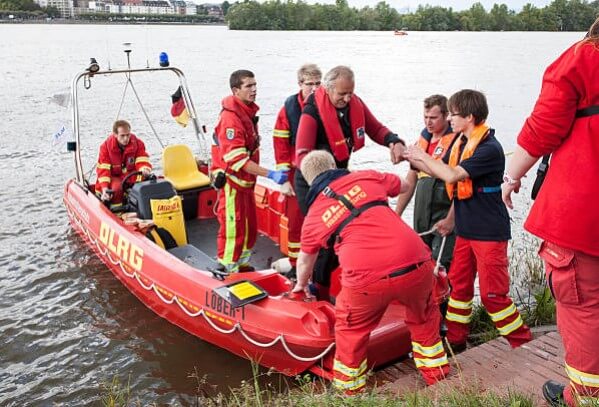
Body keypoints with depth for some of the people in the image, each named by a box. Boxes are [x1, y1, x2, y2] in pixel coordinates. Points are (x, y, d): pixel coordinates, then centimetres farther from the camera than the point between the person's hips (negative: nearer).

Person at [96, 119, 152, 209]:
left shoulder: (138, 143, -7)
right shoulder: (106, 146, -10)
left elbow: (142, 161, -12)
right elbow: (103, 169, -12)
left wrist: (145, 170, -39)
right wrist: (104, 187, -28)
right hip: (114, 176, -1)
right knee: (116, 187, -35)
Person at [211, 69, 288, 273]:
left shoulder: (248, 111, 7)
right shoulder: (231, 117, -23)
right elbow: (237, 159, -28)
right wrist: (270, 174, -32)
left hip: (245, 180, 9)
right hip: (231, 181, -9)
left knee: (250, 226, 18)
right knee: (233, 227, -1)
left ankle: (241, 264, 33)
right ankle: (228, 270, 14)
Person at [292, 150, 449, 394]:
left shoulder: (313, 217, 17)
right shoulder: (366, 177, 17)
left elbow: (305, 261, 34)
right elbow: (404, 186, 37)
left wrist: (301, 284, 56)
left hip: (368, 280, -2)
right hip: (416, 265, 2)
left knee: (351, 328, 27)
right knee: (424, 317, 32)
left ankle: (349, 389, 40)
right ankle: (437, 377, 45)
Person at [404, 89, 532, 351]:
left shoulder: (489, 148, -20)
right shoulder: (461, 143, 7)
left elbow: (452, 175, -27)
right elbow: (444, 175, 11)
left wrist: (423, 156, -15)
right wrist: (412, 160, 4)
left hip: (489, 231, -8)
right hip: (465, 229, 8)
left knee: (493, 292, -3)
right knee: (459, 285, 14)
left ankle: (523, 343, 14)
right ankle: (455, 340, 26)